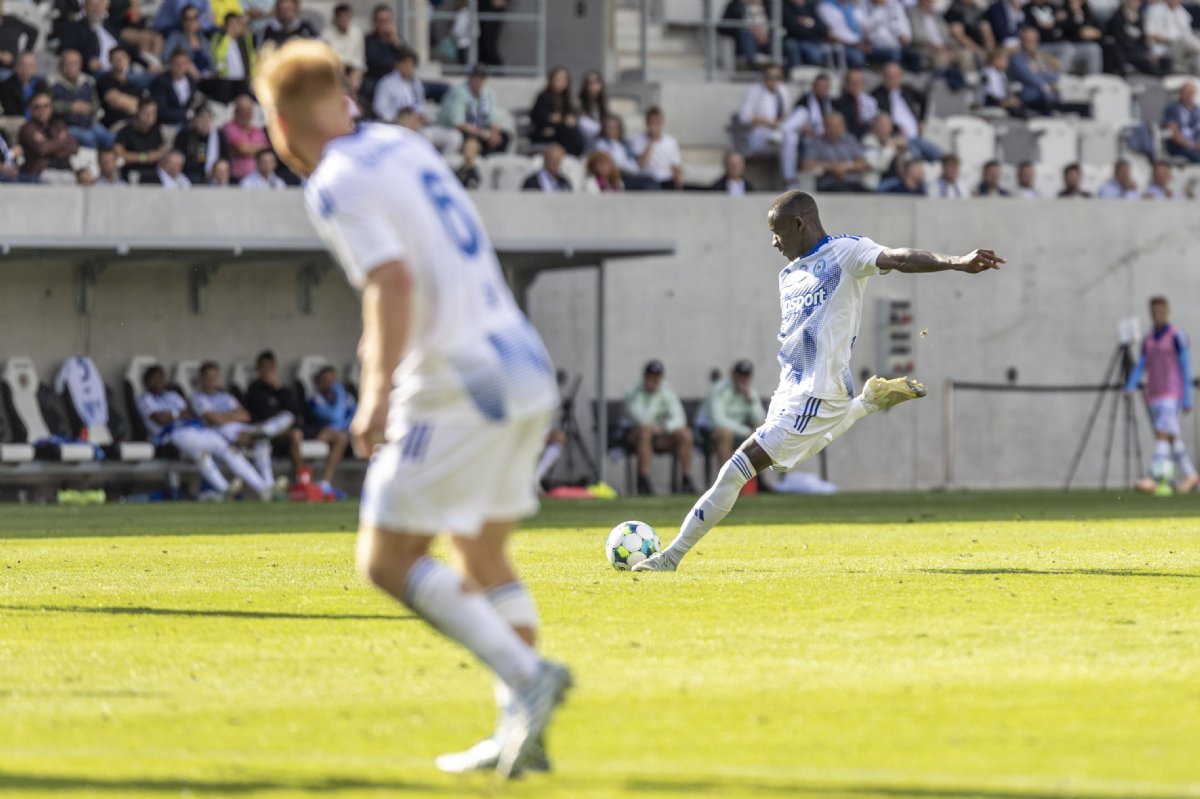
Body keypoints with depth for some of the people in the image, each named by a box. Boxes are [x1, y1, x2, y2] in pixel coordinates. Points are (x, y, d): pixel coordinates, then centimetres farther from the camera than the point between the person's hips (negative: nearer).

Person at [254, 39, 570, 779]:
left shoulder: (338, 184, -9)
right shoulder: (408, 147, 16)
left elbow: (394, 281, -22)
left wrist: (379, 390, -25)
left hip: (458, 386, -9)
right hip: (525, 372, 9)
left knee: (387, 560, -2)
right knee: (483, 558, 17)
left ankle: (527, 676, -14)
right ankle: (522, 733, 13)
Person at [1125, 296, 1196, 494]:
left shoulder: (1176, 337, -6)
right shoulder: (1148, 340, 13)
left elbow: (1186, 368, -7)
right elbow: (1140, 367, 12)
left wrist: (1187, 399, -10)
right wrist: (1130, 387, -6)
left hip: (1171, 395, -7)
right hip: (1154, 396, 7)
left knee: (1163, 434, -18)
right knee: (1172, 438, 10)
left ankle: (1155, 478, -26)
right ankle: (1189, 475, 20)